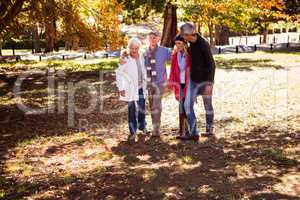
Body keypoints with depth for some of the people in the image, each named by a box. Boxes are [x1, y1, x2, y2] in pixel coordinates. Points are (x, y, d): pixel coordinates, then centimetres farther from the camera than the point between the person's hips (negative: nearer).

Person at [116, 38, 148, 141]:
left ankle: (142, 126, 34)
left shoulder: (141, 57, 5)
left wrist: (145, 85, 13)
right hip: (131, 88, -5)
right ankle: (132, 131, 8)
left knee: (142, 108, 14)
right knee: (132, 109, -2)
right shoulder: (126, 59, -11)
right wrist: (121, 88, -12)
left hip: (141, 87, 5)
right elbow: (119, 73, -9)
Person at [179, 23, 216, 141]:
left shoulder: (203, 45, -20)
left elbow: (211, 65, -20)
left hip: (205, 80, -7)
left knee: (208, 106, 10)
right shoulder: (192, 43, 2)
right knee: (188, 105, -3)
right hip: (193, 80, 7)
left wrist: (209, 83, -23)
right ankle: (194, 133, 0)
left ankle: (209, 130, 28)